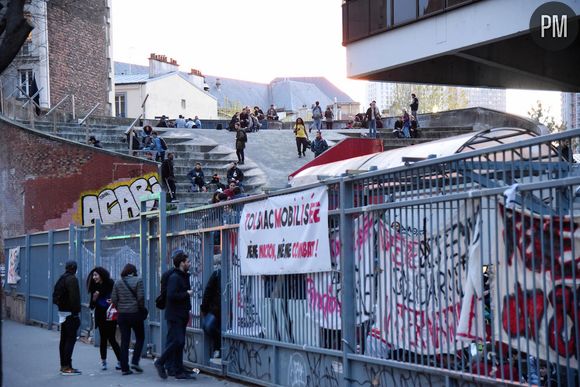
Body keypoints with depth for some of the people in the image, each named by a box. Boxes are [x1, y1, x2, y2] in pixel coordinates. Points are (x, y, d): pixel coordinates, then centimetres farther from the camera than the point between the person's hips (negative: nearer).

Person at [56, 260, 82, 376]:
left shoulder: (61, 279, 14)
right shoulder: (72, 279, -14)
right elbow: (74, 297, -21)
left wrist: (61, 305, 15)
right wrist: (75, 312, -19)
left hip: (62, 312, 9)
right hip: (70, 313, -9)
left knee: (64, 339, 13)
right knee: (71, 339, -8)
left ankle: (63, 365, 19)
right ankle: (67, 367, -11)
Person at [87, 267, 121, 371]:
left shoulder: (111, 284, -6)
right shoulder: (95, 288, 5)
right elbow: (91, 306, 6)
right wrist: (94, 298, -12)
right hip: (101, 317, 3)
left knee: (111, 338, -6)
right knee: (103, 338, 3)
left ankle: (120, 361, 2)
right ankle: (103, 361, 13)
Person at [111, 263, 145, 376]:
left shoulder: (118, 282, 5)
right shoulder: (138, 280, -5)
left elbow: (114, 299, 2)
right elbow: (141, 297, -12)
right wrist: (142, 308, 3)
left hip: (122, 315, 3)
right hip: (135, 313, -3)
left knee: (124, 341, 6)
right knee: (140, 337, 12)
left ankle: (124, 368, 4)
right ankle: (135, 361, -1)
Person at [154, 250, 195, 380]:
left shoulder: (184, 276, 16)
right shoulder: (174, 277, -14)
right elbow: (171, 295, -26)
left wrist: (187, 311, 15)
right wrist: (187, 294, -15)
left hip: (181, 316, 9)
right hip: (174, 315, -9)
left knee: (179, 343, 9)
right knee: (177, 341, -13)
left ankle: (179, 371, 12)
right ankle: (160, 362, 1)